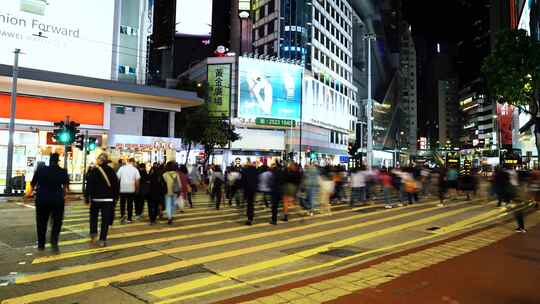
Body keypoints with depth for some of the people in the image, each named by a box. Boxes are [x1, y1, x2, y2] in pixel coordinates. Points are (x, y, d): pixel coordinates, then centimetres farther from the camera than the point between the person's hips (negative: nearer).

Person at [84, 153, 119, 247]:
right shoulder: (111, 171, 1)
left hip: (96, 198, -1)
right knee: (105, 219, 5)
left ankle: (93, 234, 9)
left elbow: (89, 185, -8)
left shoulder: (93, 171, -7)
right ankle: (102, 240, 4)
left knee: (93, 217, 20)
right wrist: (115, 197, 14)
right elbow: (116, 185, 5)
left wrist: (87, 197, 0)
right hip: (108, 199, 1)